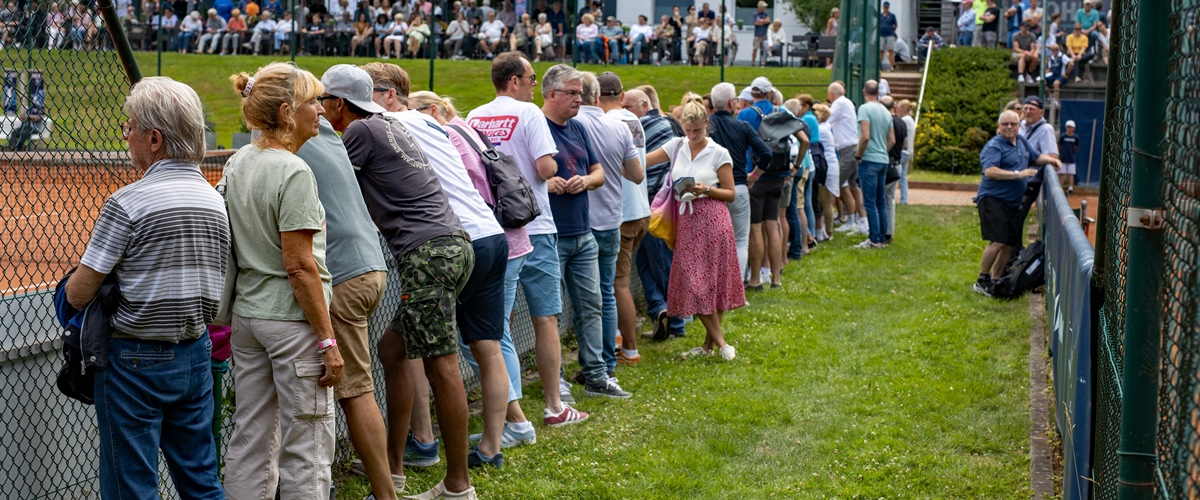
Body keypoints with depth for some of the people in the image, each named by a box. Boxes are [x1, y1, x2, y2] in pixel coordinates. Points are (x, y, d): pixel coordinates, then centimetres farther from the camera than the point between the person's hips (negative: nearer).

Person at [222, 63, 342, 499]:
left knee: (251, 439, 15)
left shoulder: (236, 164, 8)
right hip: (292, 318, -8)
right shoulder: (293, 172, -17)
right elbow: (299, 266, -19)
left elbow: (231, 246, 14)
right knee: (307, 446, 1)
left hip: (246, 313, 8)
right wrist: (328, 340, -16)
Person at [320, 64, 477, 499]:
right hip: (453, 244, 10)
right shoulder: (388, 124, 22)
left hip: (428, 251, -10)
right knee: (392, 349, 16)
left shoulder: (360, 131, -4)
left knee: (441, 367, -7)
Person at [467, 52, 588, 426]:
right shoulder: (528, 113, -9)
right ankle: (555, 406, 8)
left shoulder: (474, 118, 6)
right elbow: (545, 168, -17)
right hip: (532, 228, -5)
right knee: (545, 319, 4)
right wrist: (552, 165, 4)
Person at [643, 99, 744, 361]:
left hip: (713, 219, -3)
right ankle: (720, 342, 6)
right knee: (693, 283, -2)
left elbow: (731, 194, 0)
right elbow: (642, 160, 8)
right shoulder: (676, 146, 7)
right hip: (687, 221, 3)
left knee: (714, 280, -1)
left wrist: (707, 190, -16)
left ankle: (709, 343, 11)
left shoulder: (719, 153, -2)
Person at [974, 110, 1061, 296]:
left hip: (1013, 202, 8)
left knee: (1010, 245, 9)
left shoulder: (1021, 141, 14)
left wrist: (1049, 159, 7)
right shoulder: (994, 146, -12)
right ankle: (982, 280, -5)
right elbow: (990, 171, -26)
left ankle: (995, 281, 19)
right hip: (993, 199, -8)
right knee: (998, 242, -17)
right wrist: (1018, 174, -28)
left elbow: (1035, 158, 28)